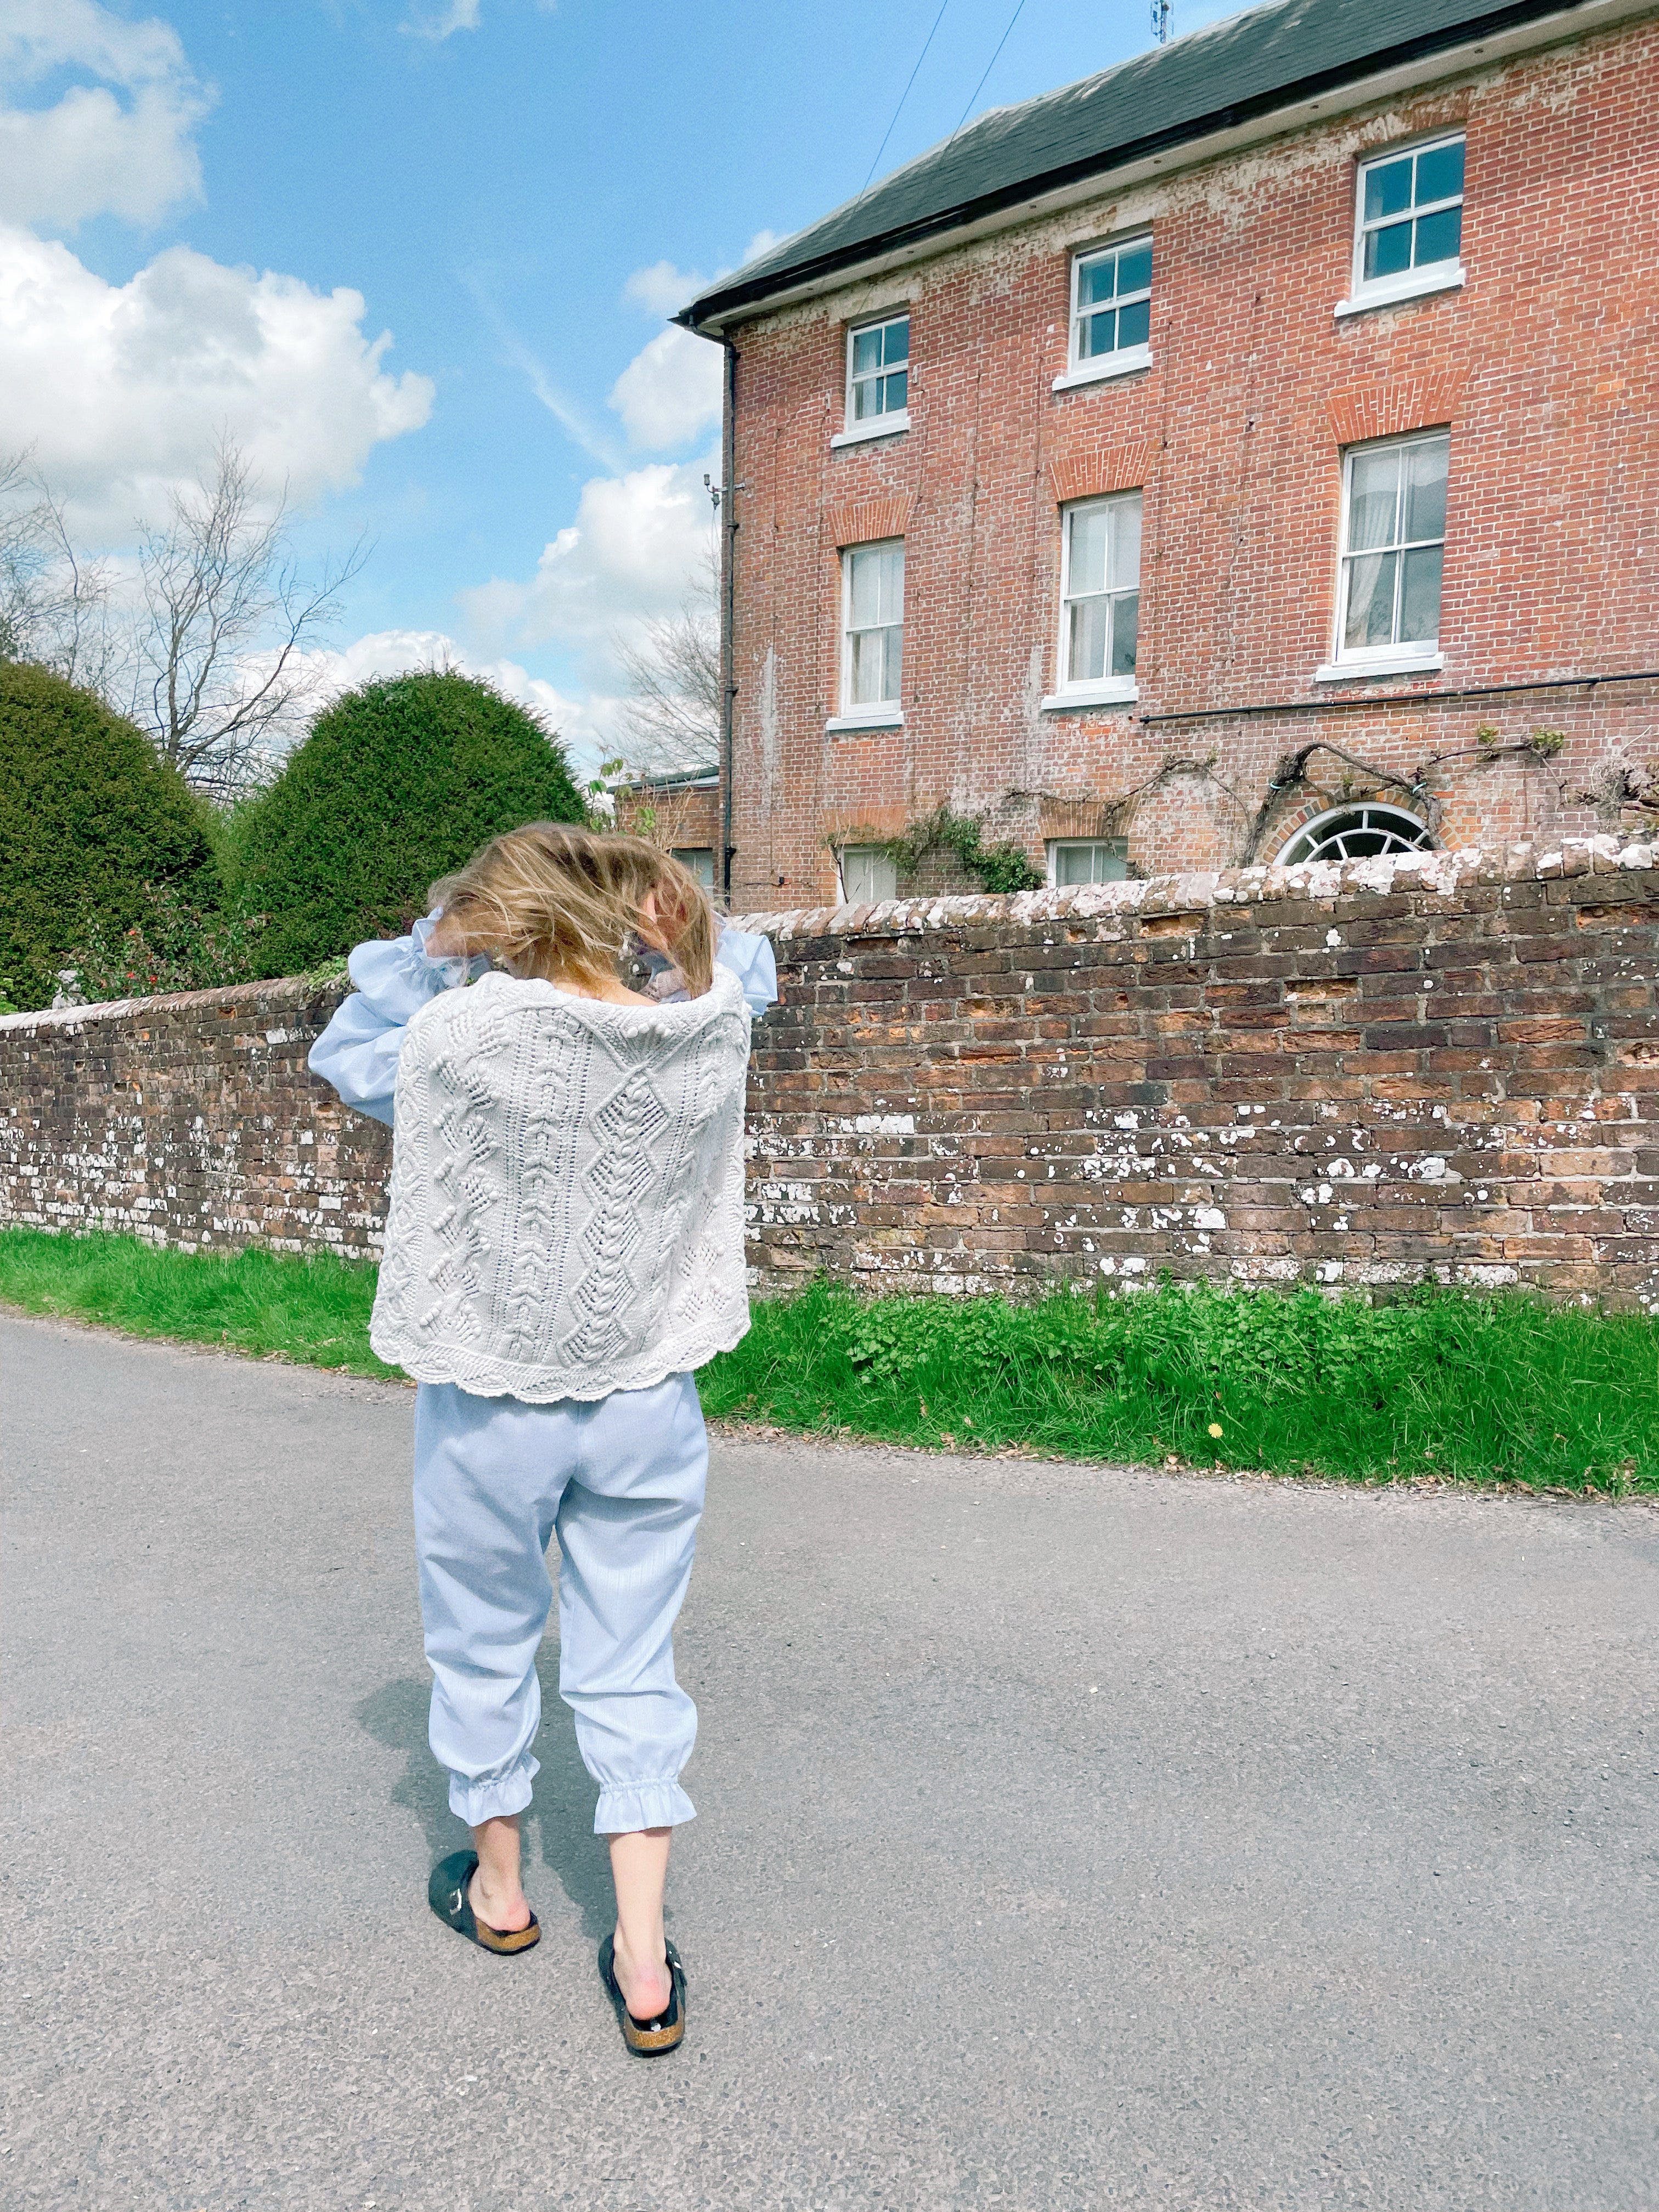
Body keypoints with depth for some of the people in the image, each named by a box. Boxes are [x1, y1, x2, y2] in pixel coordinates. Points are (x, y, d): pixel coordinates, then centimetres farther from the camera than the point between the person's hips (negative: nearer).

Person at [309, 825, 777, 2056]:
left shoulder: (460, 1035, -20)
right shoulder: (709, 1034, -11)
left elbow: (342, 1055, 1)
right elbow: (743, 969, 13)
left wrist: (434, 944, -5)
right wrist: (670, 932, -5)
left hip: (493, 1409, -2)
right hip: (649, 1405, 3)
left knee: (486, 1647, 21)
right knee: (632, 1668, 14)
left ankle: (498, 1889, 43)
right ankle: (645, 1965, 21)